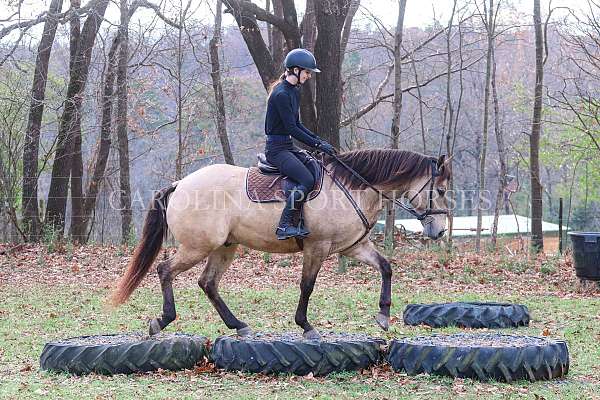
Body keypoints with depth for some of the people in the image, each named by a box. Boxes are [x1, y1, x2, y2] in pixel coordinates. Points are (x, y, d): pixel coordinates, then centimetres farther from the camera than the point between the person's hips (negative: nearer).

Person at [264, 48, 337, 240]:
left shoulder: (294, 92, 13)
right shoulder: (281, 94, -18)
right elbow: (292, 128, -20)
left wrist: (318, 140, 7)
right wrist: (317, 145, -18)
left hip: (288, 146, 10)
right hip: (276, 148, -10)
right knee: (307, 180, -24)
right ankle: (285, 226, -22)